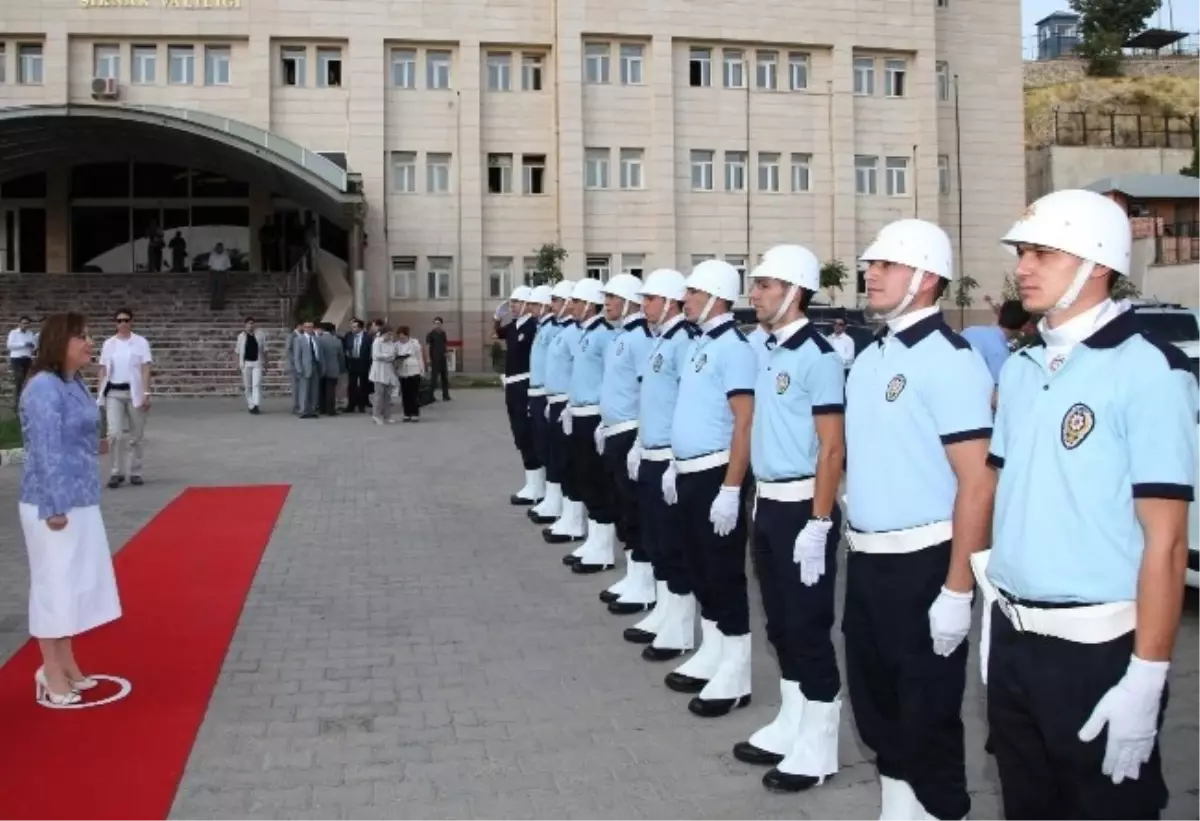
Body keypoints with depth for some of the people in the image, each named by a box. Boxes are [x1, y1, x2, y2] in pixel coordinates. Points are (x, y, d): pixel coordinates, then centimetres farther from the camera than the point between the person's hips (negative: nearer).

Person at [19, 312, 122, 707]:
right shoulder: (44, 388, -17)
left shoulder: (75, 384, 10)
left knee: (75, 584, 16)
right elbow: (46, 451, -21)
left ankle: (66, 667, 28)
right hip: (54, 505, -9)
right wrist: (54, 506, -22)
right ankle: (52, 675, 12)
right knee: (55, 586, 1)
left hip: (80, 502, 9)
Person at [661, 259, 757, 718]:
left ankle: (735, 674, 9)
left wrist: (731, 489, -24)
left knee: (725, 574, -1)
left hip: (715, 475, -9)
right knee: (701, 570, 16)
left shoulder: (734, 348, -16)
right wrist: (675, 465, 19)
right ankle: (711, 657, 29)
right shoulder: (701, 344, 13)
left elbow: (744, 423, -21)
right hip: (690, 474, 9)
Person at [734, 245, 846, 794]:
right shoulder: (770, 351, 10)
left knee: (809, 626, 2)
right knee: (780, 623, 16)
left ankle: (817, 747, 15)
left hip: (802, 507, -8)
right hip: (768, 504, 9)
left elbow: (832, 447, -18)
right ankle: (790, 725, 31)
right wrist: (759, 502, 15)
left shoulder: (818, 356, -15)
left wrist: (818, 524, -20)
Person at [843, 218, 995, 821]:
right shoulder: (870, 357, 11)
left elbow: (977, 481, -20)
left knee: (928, 714, 5)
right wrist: (854, 544, 16)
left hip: (921, 563, -9)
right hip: (866, 560, 9)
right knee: (875, 700, 20)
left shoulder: (948, 359, -15)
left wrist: (957, 590, -22)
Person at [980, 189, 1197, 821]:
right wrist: (995, 614, 13)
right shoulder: (1021, 369, 9)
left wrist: (1146, 675, -19)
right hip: (1012, 641, 7)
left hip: (1098, 650, -7)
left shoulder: (1148, 371, -13)